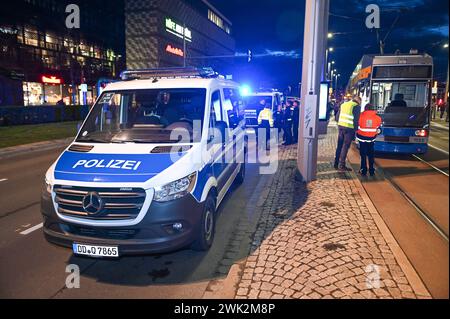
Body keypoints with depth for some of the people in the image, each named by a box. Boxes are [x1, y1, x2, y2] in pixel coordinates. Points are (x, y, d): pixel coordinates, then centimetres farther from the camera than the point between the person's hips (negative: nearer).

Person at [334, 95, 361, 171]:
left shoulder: (344, 104, 16)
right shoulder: (357, 106, -5)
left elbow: (337, 116, 16)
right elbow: (356, 120, -10)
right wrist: (355, 131, -5)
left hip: (341, 126, 6)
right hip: (349, 128, -6)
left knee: (340, 145, 14)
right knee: (345, 147, -2)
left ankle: (336, 164, 20)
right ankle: (341, 166, 1)